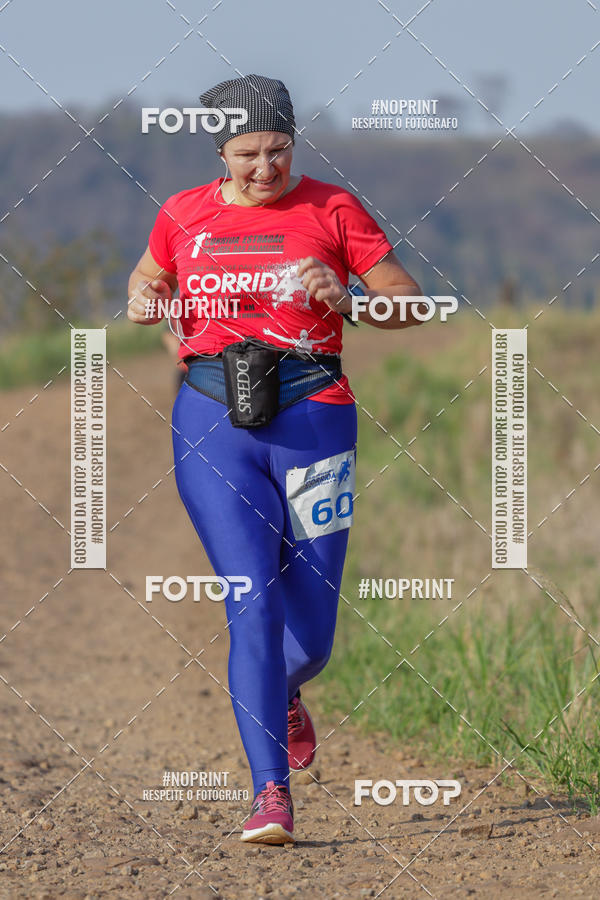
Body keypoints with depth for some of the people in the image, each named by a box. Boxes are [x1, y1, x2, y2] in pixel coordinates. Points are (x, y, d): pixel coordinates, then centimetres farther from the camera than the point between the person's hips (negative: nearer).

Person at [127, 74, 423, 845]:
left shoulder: (331, 210, 2)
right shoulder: (183, 216, 7)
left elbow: (413, 304, 3)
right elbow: (149, 278, 27)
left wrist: (346, 302, -16)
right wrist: (142, 300, 4)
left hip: (312, 417, 0)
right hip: (213, 425, 0)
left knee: (310, 632, 3)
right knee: (253, 600, -15)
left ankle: (282, 696, 41)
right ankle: (272, 792, -15)